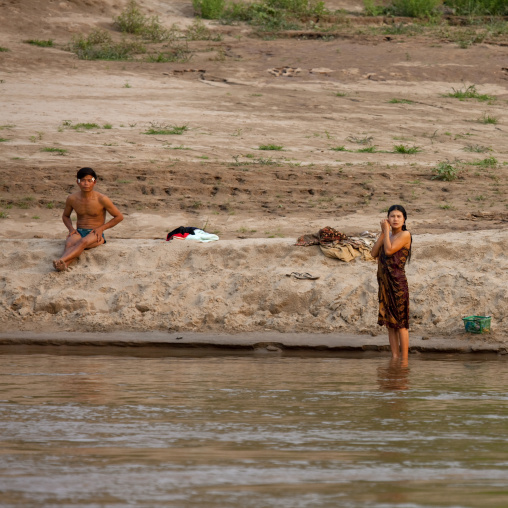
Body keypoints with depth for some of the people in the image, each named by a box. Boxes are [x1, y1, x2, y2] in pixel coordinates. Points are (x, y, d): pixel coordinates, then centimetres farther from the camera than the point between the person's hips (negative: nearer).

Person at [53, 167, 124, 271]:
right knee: (69, 244, -35)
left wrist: (101, 228, -7)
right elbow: (65, 216, 23)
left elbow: (119, 217, 2)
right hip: (79, 232, 3)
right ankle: (64, 265, -66)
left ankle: (61, 260, -64)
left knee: (83, 242, -39)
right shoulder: (72, 199, 3)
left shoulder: (101, 199, -7)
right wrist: (71, 228, 2)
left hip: (96, 234, -3)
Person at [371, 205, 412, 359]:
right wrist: (383, 232, 1)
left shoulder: (405, 235, -6)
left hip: (398, 283, -7)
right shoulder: (388, 236, 15)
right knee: (389, 323, 8)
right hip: (385, 283, 8)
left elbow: (389, 251, -17)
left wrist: (386, 231, -7)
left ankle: (404, 360, -2)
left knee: (400, 324, -5)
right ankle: (395, 358, 12)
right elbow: (374, 253, 5)